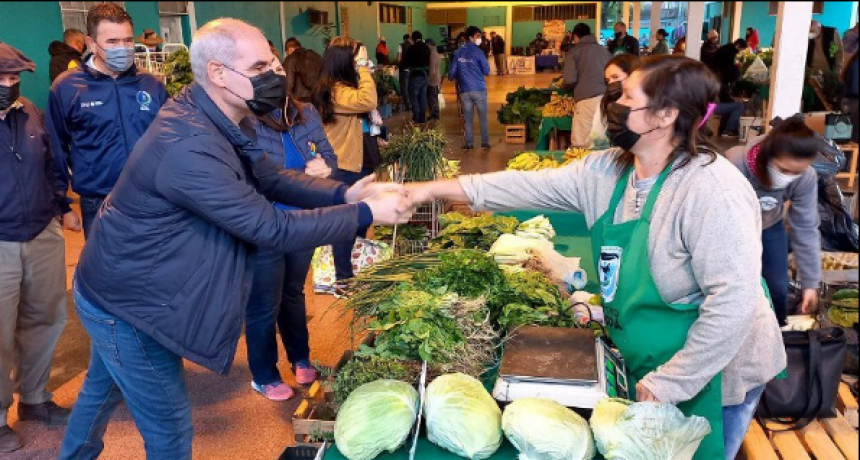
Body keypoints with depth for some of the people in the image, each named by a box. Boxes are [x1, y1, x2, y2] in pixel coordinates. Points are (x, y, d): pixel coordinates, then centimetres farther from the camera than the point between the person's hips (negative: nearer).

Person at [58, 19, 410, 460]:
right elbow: (272, 229, -32)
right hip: (125, 301, -10)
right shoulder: (189, 147, -35)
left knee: (104, 386, 32)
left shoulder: (209, 119, -3)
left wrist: (343, 192, -13)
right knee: (169, 424, 7)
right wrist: (365, 213, -25)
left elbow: (271, 177, 1)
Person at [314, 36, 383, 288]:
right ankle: (343, 280, 9)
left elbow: (363, 109, 17)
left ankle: (356, 271, 34)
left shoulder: (344, 86, 12)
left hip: (358, 163, 10)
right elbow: (368, 101, -34)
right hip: (346, 167, -10)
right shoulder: (335, 89, -19)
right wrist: (363, 67, -27)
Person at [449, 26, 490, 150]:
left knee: (468, 118, 8)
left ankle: (468, 143, 8)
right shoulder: (477, 52, -6)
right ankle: (485, 142, 8)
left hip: (465, 90, 3)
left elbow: (451, 72, 8)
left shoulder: (458, 53, 6)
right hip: (479, 89, -3)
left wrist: (453, 78, 29)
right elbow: (486, 71, -4)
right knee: (483, 117, 6)